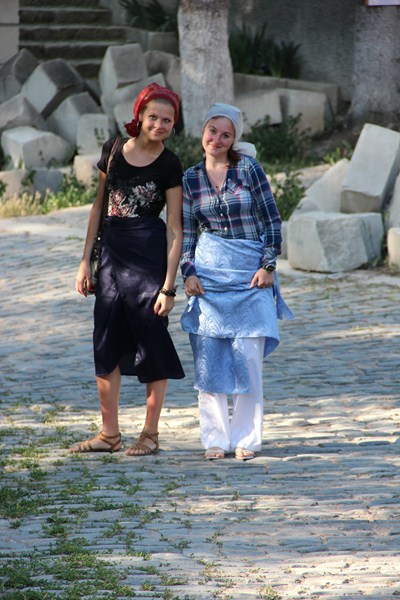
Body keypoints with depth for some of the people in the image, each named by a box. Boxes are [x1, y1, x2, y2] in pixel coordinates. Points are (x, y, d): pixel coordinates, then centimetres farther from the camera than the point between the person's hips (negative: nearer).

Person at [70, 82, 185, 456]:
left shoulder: (170, 166, -6)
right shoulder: (114, 151, 5)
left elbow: (175, 229, -7)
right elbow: (99, 205, 13)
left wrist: (168, 286, -12)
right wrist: (86, 260, 11)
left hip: (150, 255, -4)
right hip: (113, 253, 4)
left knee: (151, 341, 0)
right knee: (106, 344, 5)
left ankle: (150, 433, 9)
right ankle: (109, 433, 14)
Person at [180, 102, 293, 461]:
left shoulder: (249, 169, -1)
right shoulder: (190, 180, 7)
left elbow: (271, 219, 1)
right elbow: (186, 231, 12)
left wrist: (268, 266, -6)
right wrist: (187, 273, 1)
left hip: (250, 273, -2)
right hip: (209, 273, 2)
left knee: (248, 356, -4)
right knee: (209, 357, -1)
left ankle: (247, 438, 5)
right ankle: (216, 438, 8)